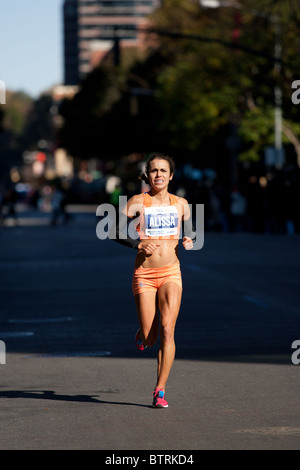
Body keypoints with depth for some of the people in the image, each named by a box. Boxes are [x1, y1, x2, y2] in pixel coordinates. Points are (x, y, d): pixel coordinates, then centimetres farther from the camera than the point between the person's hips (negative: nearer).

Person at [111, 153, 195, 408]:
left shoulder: (180, 204, 8)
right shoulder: (137, 202, -1)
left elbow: (190, 231, 21)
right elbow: (118, 232, -3)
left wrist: (189, 240, -2)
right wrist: (138, 244, -20)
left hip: (171, 273, 1)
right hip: (144, 274, -1)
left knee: (167, 331, -14)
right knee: (149, 340, -2)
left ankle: (160, 391, -8)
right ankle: (144, 334, 37)